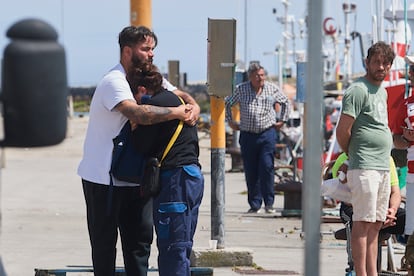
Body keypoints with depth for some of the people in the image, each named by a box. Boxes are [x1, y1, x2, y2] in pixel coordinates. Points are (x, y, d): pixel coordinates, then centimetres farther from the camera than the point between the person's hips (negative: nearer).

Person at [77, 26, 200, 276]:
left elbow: (178, 94, 13)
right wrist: (176, 112, -27)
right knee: (105, 241, 0)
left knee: (141, 236, 8)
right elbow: (140, 114, -34)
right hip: (104, 178, -8)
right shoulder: (114, 82, -18)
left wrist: (193, 106, -10)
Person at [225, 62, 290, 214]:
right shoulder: (241, 89, 4)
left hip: (267, 134, -1)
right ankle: (254, 204, 8)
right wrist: (230, 121, 12)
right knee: (250, 171, 1)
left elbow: (285, 102, 23)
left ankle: (269, 203, -2)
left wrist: (282, 120, 16)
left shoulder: (272, 89, 6)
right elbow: (228, 103, 18)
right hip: (247, 135, 1)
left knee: (267, 167, -9)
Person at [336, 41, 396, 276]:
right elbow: (343, 130, -13)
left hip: (383, 167, 9)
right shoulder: (358, 90, -11)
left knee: (376, 224, 9)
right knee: (364, 222, -9)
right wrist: (351, 154, 0)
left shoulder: (382, 91, 18)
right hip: (364, 167, -9)